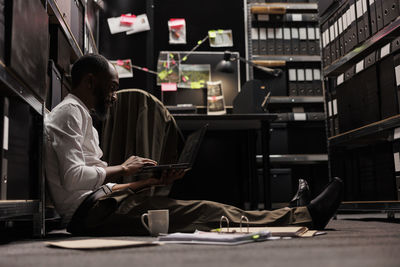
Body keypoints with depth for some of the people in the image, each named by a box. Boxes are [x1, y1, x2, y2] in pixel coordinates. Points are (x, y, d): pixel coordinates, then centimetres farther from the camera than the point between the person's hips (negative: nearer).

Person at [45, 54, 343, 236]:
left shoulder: (81, 116, 25)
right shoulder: (69, 112, -6)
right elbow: (74, 178, -19)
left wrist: (153, 181, 11)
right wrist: (123, 168, -8)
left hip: (99, 205, 10)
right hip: (91, 211, -10)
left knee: (203, 209, -2)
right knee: (205, 212, -15)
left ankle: (303, 215, -2)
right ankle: (304, 216, -9)